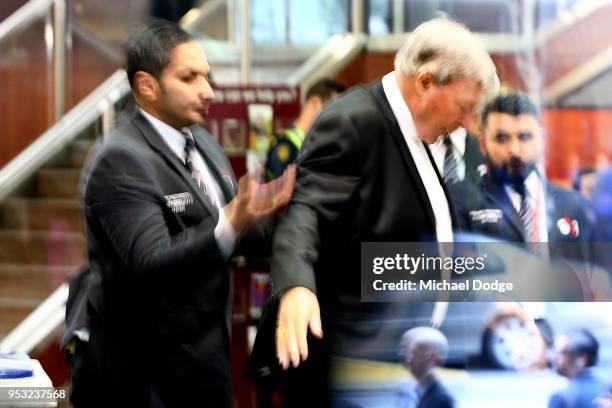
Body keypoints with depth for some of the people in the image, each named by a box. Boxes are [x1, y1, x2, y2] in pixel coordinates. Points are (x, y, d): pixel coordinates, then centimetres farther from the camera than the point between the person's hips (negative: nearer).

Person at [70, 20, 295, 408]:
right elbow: (150, 265, -27)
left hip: (206, 356, 8)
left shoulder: (203, 142, 10)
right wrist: (229, 227, -39)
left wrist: (255, 215, -9)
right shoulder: (121, 161, -18)